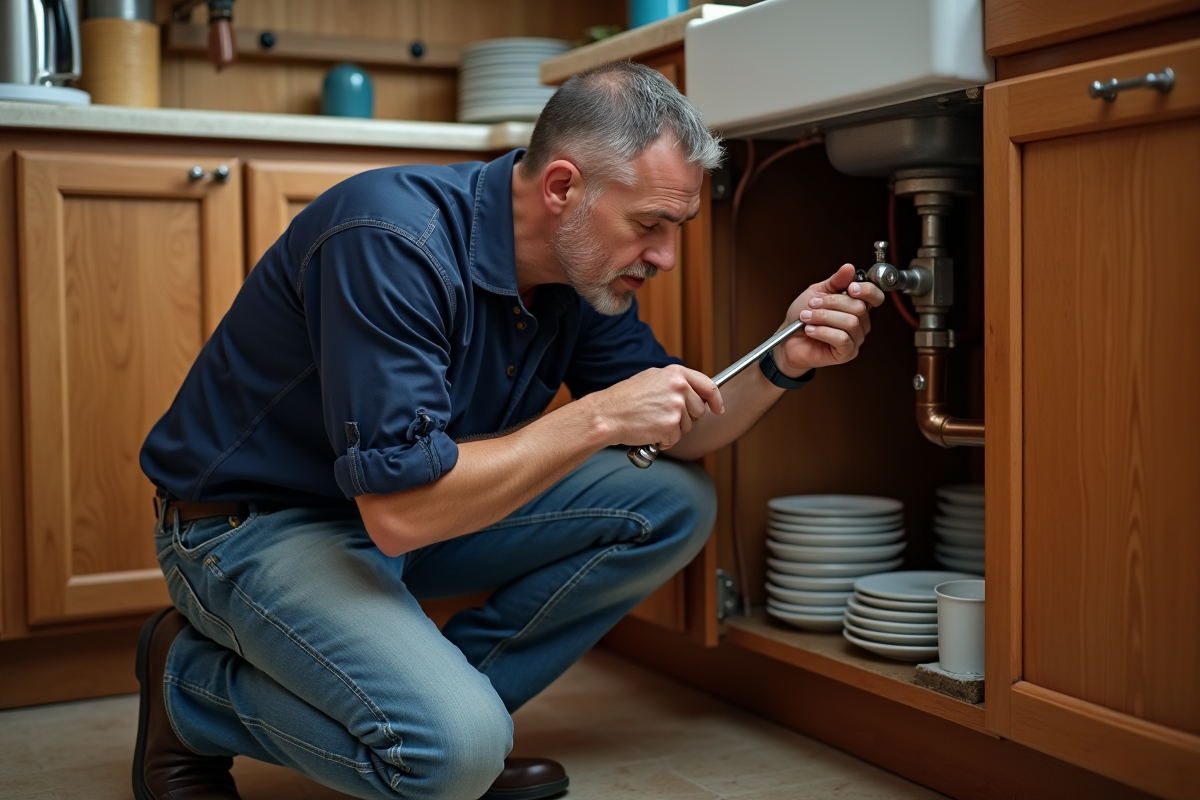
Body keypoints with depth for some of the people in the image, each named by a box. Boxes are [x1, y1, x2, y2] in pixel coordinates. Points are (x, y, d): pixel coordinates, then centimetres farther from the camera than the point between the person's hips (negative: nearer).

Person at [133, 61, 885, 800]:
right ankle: (190, 682, -2)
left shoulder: (588, 267, -4)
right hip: (252, 526, -8)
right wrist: (599, 417, -31)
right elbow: (401, 510, -34)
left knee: (674, 505, -3)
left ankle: (439, 696, 1)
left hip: (417, 504, 8)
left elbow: (677, 436, 6)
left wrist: (783, 363, -12)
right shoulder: (393, 242, -30)